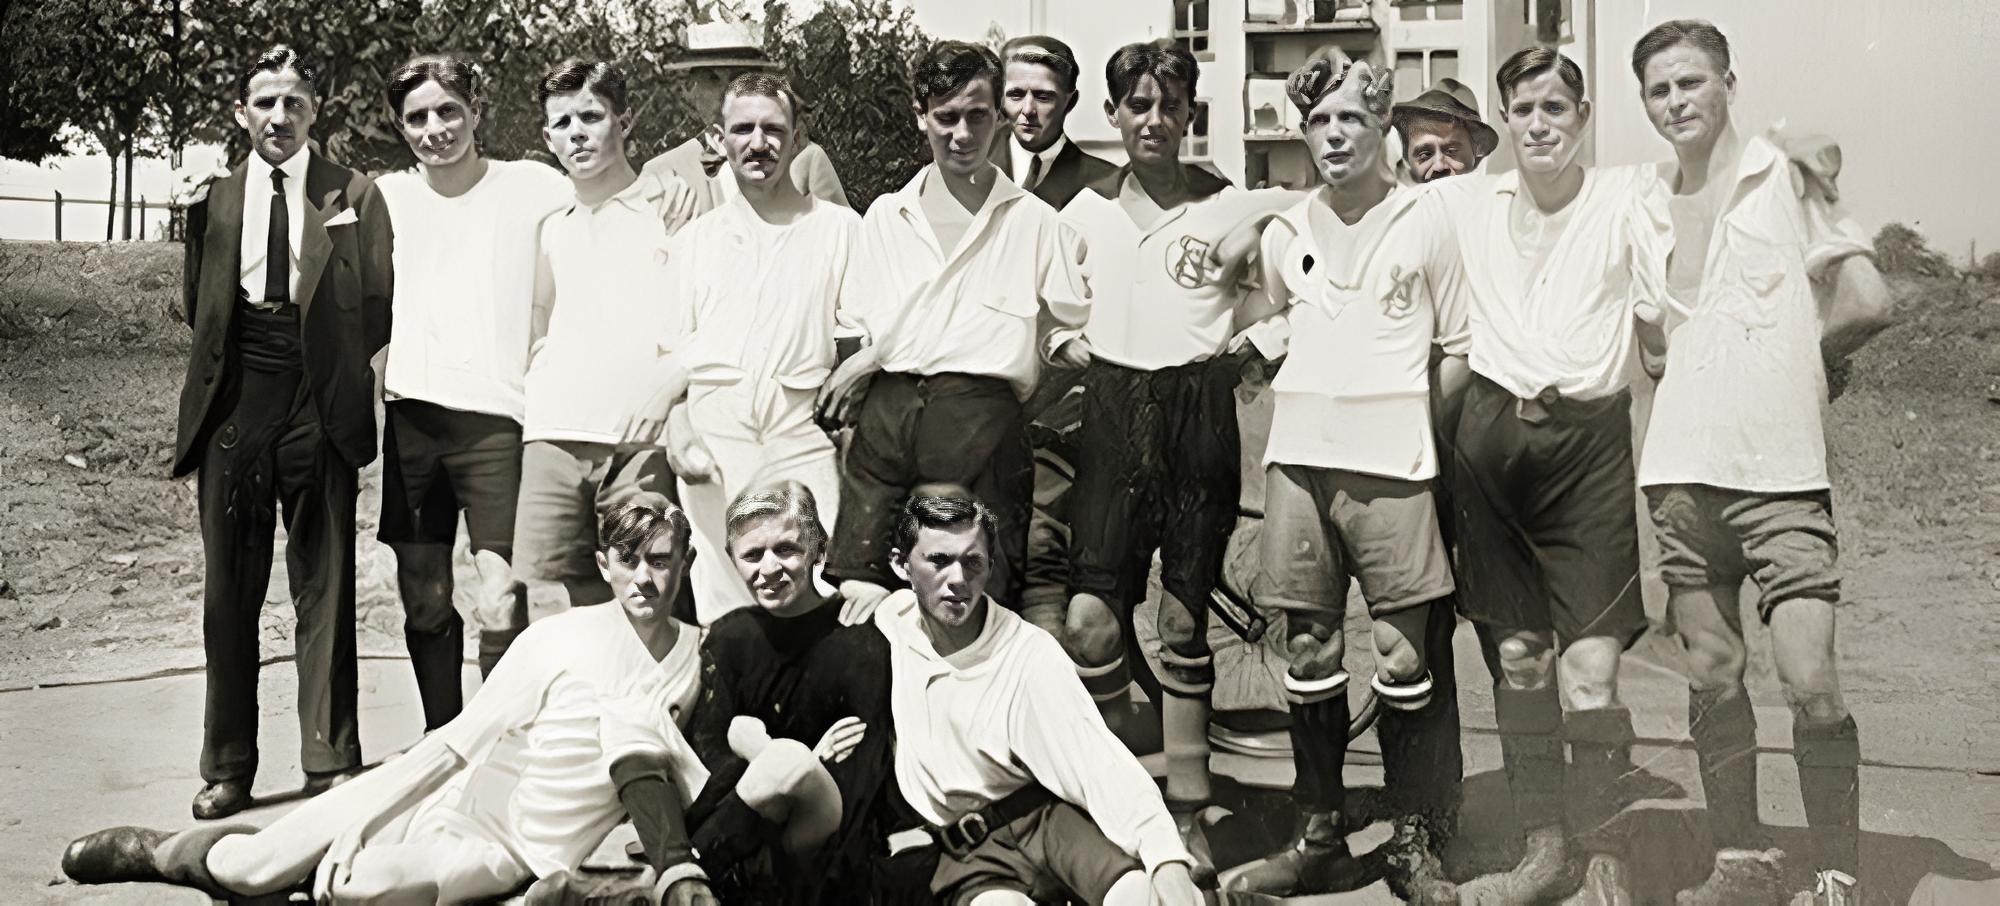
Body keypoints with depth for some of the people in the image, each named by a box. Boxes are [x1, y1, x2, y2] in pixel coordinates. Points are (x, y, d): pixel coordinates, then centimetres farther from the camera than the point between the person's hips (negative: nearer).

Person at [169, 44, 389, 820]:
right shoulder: (213, 203, 10)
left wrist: (331, 367, 1)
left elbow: (380, 306, 4)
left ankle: (330, 761, 11)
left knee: (325, 589, 3)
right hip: (233, 411, 2)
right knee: (228, 591, 5)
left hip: (318, 409, -2)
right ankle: (227, 768, 13)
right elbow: (199, 310, 18)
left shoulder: (354, 197, 4)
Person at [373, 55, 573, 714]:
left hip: (495, 418, -4)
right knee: (423, 603, 9)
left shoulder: (531, 188, 1)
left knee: (499, 605, -12)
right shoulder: (387, 197, 11)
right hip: (411, 418, 4)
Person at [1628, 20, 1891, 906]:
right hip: (1681, 466, 4)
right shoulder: (1643, 203, 12)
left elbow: (1866, 303, -4)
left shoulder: (1788, 175, 1)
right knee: (1712, 674, 8)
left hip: (1780, 467, -4)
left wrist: (1795, 361, 7)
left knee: (1810, 681, -10)